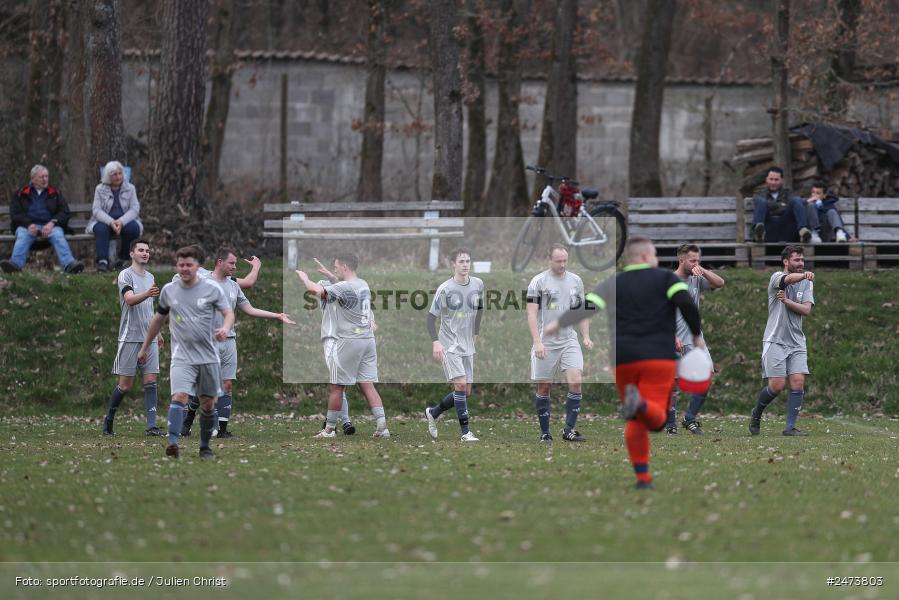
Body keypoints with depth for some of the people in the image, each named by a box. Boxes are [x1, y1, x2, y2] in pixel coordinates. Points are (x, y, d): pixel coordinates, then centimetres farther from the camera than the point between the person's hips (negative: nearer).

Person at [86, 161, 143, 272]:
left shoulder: (130, 189, 8)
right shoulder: (100, 189, 6)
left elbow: (134, 209, -4)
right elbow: (96, 210, -6)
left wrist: (121, 221, -24)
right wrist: (111, 222, -25)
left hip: (124, 221, 1)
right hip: (106, 220, -1)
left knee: (133, 228, -33)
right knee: (101, 228, -35)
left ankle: (123, 258, -16)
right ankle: (103, 261, -42)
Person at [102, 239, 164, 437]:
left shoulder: (150, 277, 16)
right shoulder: (126, 275, -5)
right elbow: (130, 300, -23)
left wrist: (157, 332, 24)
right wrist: (147, 294, -41)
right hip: (130, 337, -6)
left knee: (151, 381, -4)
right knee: (125, 384, -3)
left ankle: (151, 426, -7)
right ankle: (109, 419, 16)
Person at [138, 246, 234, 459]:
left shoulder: (212, 288, -1)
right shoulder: (169, 290, 6)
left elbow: (229, 313, -2)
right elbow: (158, 319, 19)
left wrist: (225, 328, -25)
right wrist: (144, 348, 23)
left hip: (208, 357, 0)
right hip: (182, 357, 0)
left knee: (208, 404, 7)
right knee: (179, 397, -21)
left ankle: (205, 447, 24)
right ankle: (173, 443, -33)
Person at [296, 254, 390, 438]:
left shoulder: (344, 287, -15)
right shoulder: (364, 285, 11)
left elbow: (317, 290, -24)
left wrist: (304, 278, -6)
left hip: (348, 341, -7)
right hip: (368, 339, 7)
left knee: (337, 387, 3)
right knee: (367, 385, 6)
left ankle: (329, 429, 10)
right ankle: (382, 426, -5)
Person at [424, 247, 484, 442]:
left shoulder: (478, 285, 3)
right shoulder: (445, 289, -11)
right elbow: (431, 317, -7)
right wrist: (435, 341, -19)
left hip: (467, 346, 6)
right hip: (449, 345, -6)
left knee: (466, 392, 8)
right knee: (460, 384, -19)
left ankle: (433, 413, 30)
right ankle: (465, 432, -15)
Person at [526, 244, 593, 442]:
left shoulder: (575, 281, 9)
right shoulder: (538, 282, -5)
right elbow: (531, 314, -9)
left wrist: (586, 337, 5)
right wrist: (537, 342, -18)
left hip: (569, 341, 3)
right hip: (546, 342, -3)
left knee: (575, 382, -13)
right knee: (544, 387, 3)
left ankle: (569, 429, -7)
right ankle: (545, 433, 13)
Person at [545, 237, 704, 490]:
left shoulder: (614, 284, 10)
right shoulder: (666, 277, 6)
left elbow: (587, 306, -4)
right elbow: (686, 302, -11)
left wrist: (558, 324, 6)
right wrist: (697, 334, 2)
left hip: (624, 360, 3)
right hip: (659, 358, -3)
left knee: (636, 422, 14)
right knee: (656, 419, -7)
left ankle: (643, 478, 6)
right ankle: (640, 403, -42)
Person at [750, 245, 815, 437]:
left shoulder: (807, 283, 11)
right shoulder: (777, 278, -6)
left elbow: (806, 310, -2)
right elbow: (789, 279, -31)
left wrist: (787, 301, -15)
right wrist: (804, 275, -51)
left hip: (796, 342, 5)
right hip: (775, 340, -5)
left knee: (798, 383, -9)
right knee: (776, 385, -9)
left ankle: (790, 427, -4)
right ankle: (756, 414, 18)